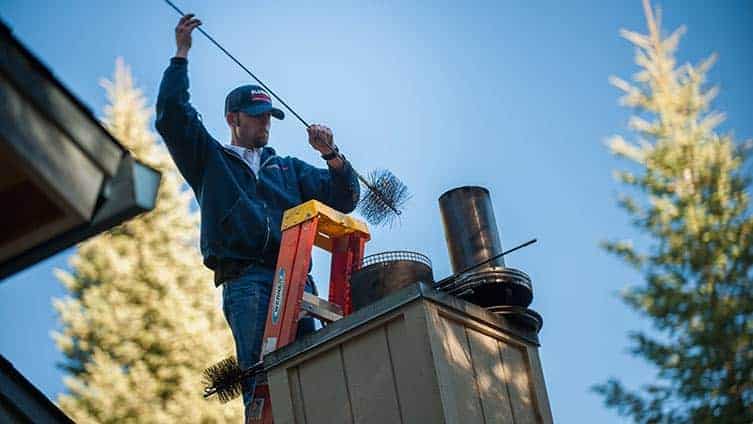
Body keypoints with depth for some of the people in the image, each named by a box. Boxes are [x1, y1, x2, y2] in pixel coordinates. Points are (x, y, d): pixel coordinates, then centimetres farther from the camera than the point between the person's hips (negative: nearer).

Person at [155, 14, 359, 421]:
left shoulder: (289, 168, 31)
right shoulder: (210, 160, 24)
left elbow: (343, 199, 23)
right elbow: (173, 116, 10)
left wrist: (331, 155, 6)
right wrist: (181, 54, 11)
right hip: (244, 279, -3)